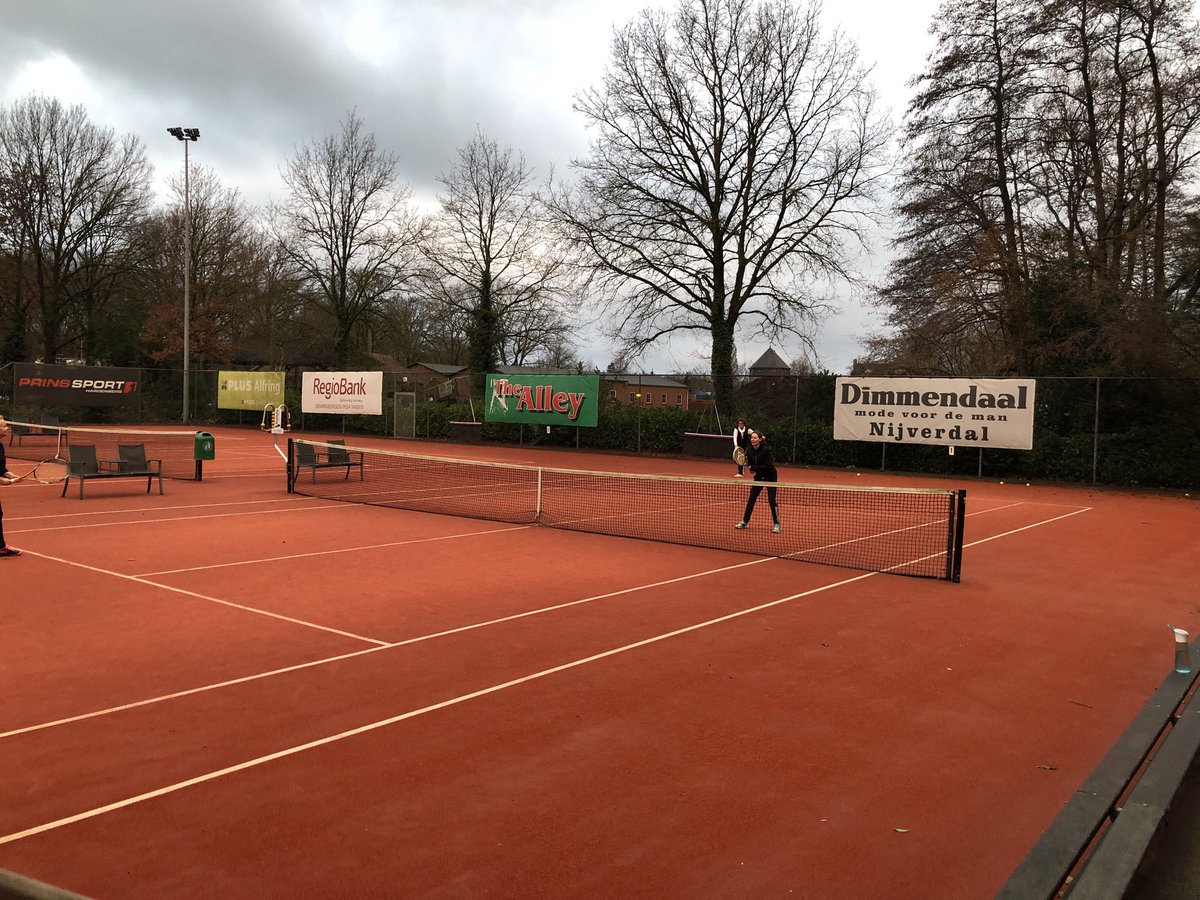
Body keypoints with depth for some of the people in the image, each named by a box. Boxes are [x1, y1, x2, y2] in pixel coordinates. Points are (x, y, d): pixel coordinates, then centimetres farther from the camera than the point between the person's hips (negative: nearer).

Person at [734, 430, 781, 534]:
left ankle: (777, 525, -2)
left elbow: (767, 466, -26)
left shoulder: (765, 450, -23)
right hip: (759, 477, 6)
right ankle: (744, 522, 14)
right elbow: (750, 464, 3)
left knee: (771, 500, -10)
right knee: (751, 499, 4)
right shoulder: (749, 451, -6)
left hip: (770, 476, -6)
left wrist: (753, 468, -28)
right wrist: (750, 467, -19)